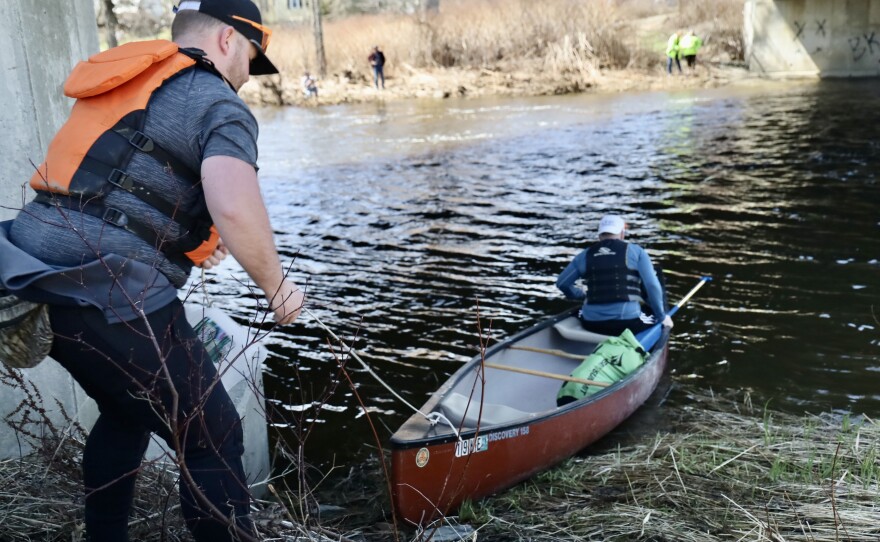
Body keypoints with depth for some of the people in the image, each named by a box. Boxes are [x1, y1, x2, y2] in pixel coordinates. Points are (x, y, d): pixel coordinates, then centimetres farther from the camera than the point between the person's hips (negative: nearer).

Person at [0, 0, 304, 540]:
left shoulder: (124, 85, 21)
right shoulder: (217, 103, -4)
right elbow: (235, 208, -23)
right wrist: (277, 285, -8)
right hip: (110, 294, -9)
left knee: (127, 413, 29)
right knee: (212, 439, 5)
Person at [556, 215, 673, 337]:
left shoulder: (585, 255, 9)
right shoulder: (635, 251, 1)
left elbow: (562, 283, 15)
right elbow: (652, 285, -5)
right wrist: (662, 316, 7)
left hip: (592, 324, 3)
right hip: (628, 323, -3)